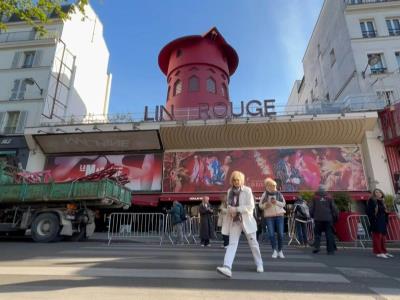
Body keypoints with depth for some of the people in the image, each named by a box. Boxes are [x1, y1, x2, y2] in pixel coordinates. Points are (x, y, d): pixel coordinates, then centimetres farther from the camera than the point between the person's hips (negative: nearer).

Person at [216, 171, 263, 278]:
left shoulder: (247, 190, -10)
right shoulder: (229, 191, 4)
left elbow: (250, 206, -15)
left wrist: (236, 209, -20)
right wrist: (230, 210, -8)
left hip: (246, 220, -3)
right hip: (234, 221, 3)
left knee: (253, 243, 11)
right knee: (232, 244, -6)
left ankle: (259, 265, 32)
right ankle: (227, 268, -13)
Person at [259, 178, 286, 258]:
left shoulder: (279, 193, 6)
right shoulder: (264, 195, 3)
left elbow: (283, 203, 5)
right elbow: (260, 205, 3)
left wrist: (276, 202, -13)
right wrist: (266, 205, -16)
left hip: (279, 215, 1)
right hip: (269, 216, -1)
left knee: (280, 234, -1)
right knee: (271, 234, -5)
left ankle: (280, 250, 18)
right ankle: (274, 251, 11)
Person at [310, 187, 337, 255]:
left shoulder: (315, 199, 6)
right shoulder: (329, 199, 9)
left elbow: (311, 209, 5)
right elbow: (334, 209, 8)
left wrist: (312, 216, 18)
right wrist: (335, 218, 16)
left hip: (318, 219, -1)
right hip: (328, 219, 1)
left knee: (317, 233, 8)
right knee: (329, 235, 5)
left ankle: (316, 247, -6)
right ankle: (330, 250, 5)